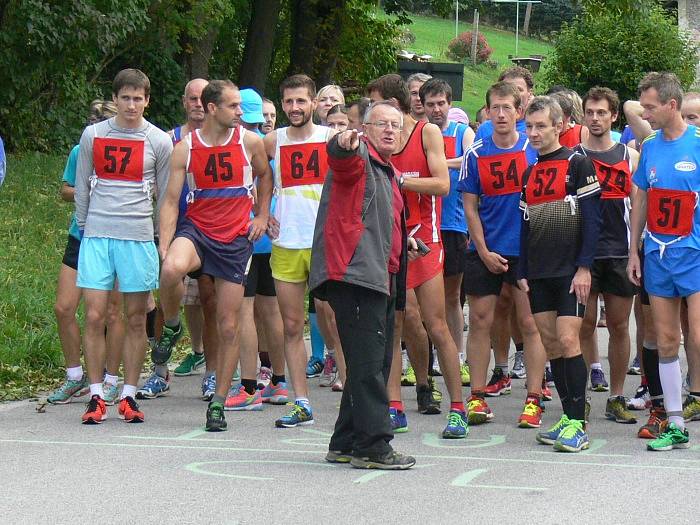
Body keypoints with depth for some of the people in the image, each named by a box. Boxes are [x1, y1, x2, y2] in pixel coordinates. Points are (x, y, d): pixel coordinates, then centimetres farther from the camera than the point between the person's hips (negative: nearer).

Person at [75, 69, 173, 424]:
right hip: (96, 235, 1)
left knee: (136, 319, 2)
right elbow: (81, 188, 14)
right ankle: (96, 396, 3)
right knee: (94, 317, -4)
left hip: (138, 238, -1)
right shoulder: (93, 135, 7)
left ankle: (129, 396, 10)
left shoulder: (159, 141, 4)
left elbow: (166, 195, 10)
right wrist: (84, 227, 11)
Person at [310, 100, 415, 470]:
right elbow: (341, 160, -30)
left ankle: (346, 444, 19)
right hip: (355, 274, -10)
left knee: (377, 364, 13)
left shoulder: (389, 174, 25)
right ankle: (372, 446, -13)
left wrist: (403, 242, 26)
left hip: (380, 280, 10)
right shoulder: (359, 158, -4)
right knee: (368, 363, -12)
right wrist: (345, 145, -50)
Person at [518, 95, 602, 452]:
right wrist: (522, 272, 13)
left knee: (567, 341, -13)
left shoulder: (578, 164, -5)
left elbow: (591, 219, -9)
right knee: (551, 345, 5)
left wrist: (584, 267, -15)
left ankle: (578, 424, -11)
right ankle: (568, 416, 12)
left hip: (570, 272, -7)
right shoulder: (529, 174, 15)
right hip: (539, 274, 7)